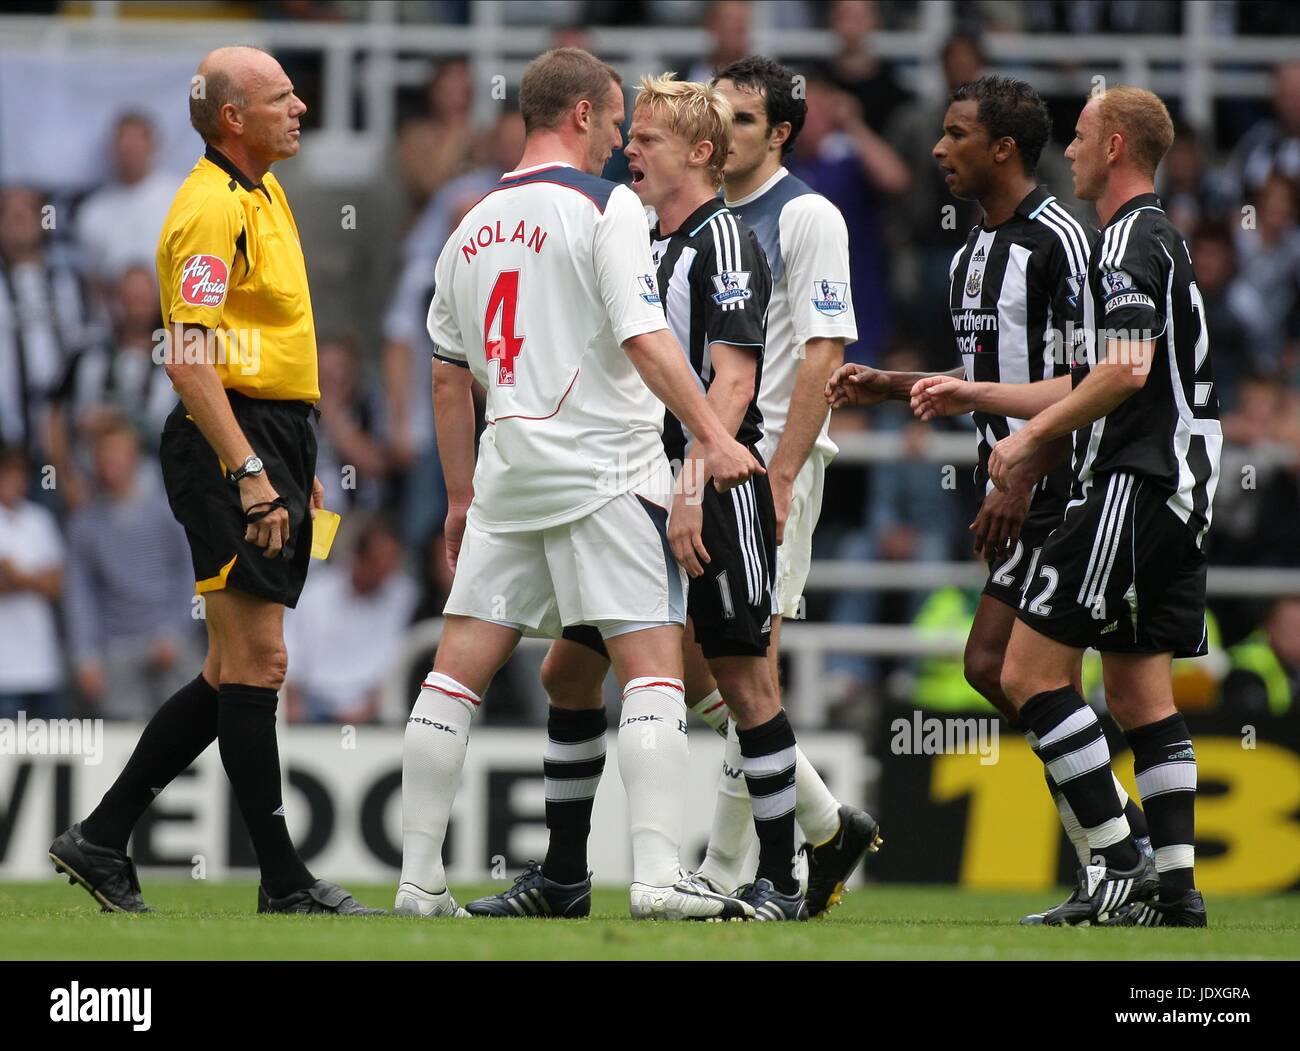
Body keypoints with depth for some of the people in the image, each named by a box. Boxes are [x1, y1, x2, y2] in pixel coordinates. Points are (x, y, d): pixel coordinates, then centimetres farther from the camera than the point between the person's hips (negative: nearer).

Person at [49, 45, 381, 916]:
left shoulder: (263, 195, 17)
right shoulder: (212, 208, -14)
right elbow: (189, 361, -22)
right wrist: (249, 471, -27)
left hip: (272, 444, 10)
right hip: (230, 447, -10)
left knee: (237, 671, 11)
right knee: (255, 662, -7)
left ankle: (102, 839, 16)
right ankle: (284, 881, -5)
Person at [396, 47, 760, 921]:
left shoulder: (475, 225, 14)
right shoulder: (606, 206, -6)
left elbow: (449, 373, 20)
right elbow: (644, 335, -17)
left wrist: (462, 497, 26)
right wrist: (711, 433, -19)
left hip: (509, 466, 6)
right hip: (605, 471, -6)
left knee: (460, 668, 7)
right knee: (654, 666, -6)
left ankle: (419, 878, 7)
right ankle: (658, 874, -16)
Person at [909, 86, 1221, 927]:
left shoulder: (1130, 241, -11)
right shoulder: (1161, 241, 22)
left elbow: (1126, 372, -23)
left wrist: (1032, 435, -14)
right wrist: (977, 395, 27)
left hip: (1132, 483, -10)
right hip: (1179, 490, 10)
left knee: (1031, 671, -9)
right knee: (1140, 692, 10)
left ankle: (1119, 867, -13)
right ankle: (1176, 886, 6)